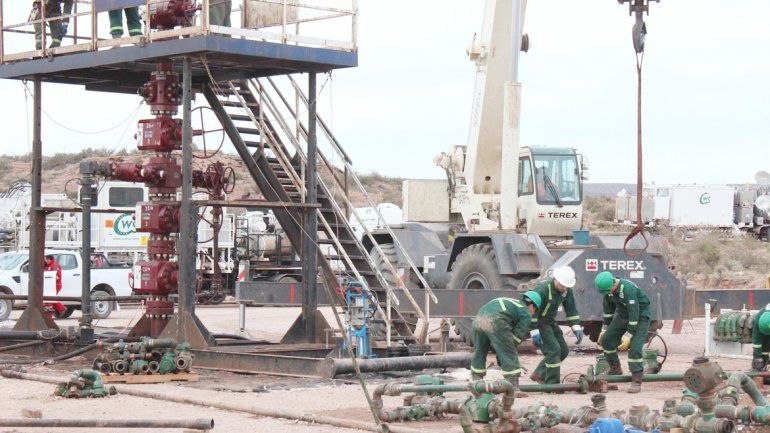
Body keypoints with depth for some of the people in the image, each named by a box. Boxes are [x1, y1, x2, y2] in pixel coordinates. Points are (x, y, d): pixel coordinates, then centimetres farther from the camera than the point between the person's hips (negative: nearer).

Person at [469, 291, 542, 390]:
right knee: (510, 356, 3)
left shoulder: (514, 303, 37)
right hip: (494, 322, -7)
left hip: (479, 318, 7)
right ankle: (514, 388, 2)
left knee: (479, 352, 24)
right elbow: (517, 335, 7)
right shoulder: (526, 314, 14)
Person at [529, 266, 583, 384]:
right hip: (538, 321, -8)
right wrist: (535, 331, -29)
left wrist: (576, 328, -7)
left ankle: (539, 375, 18)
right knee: (553, 349, -17)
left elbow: (571, 309, 1)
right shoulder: (542, 289, -28)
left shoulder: (567, 290, -6)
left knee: (563, 350, 7)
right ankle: (552, 383, -10)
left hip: (550, 321, 8)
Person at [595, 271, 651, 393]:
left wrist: (628, 335, -29)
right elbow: (608, 309, 8)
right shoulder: (608, 289, -8)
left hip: (640, 317, -8)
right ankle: (615, 369, 23)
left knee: (635, 347, -20)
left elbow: (634, 313, -32)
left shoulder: (628, 289, -33)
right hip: (623, 316, 8)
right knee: (606, 340, 4)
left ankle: (636, 381, -15)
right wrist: (606, 328, 12)